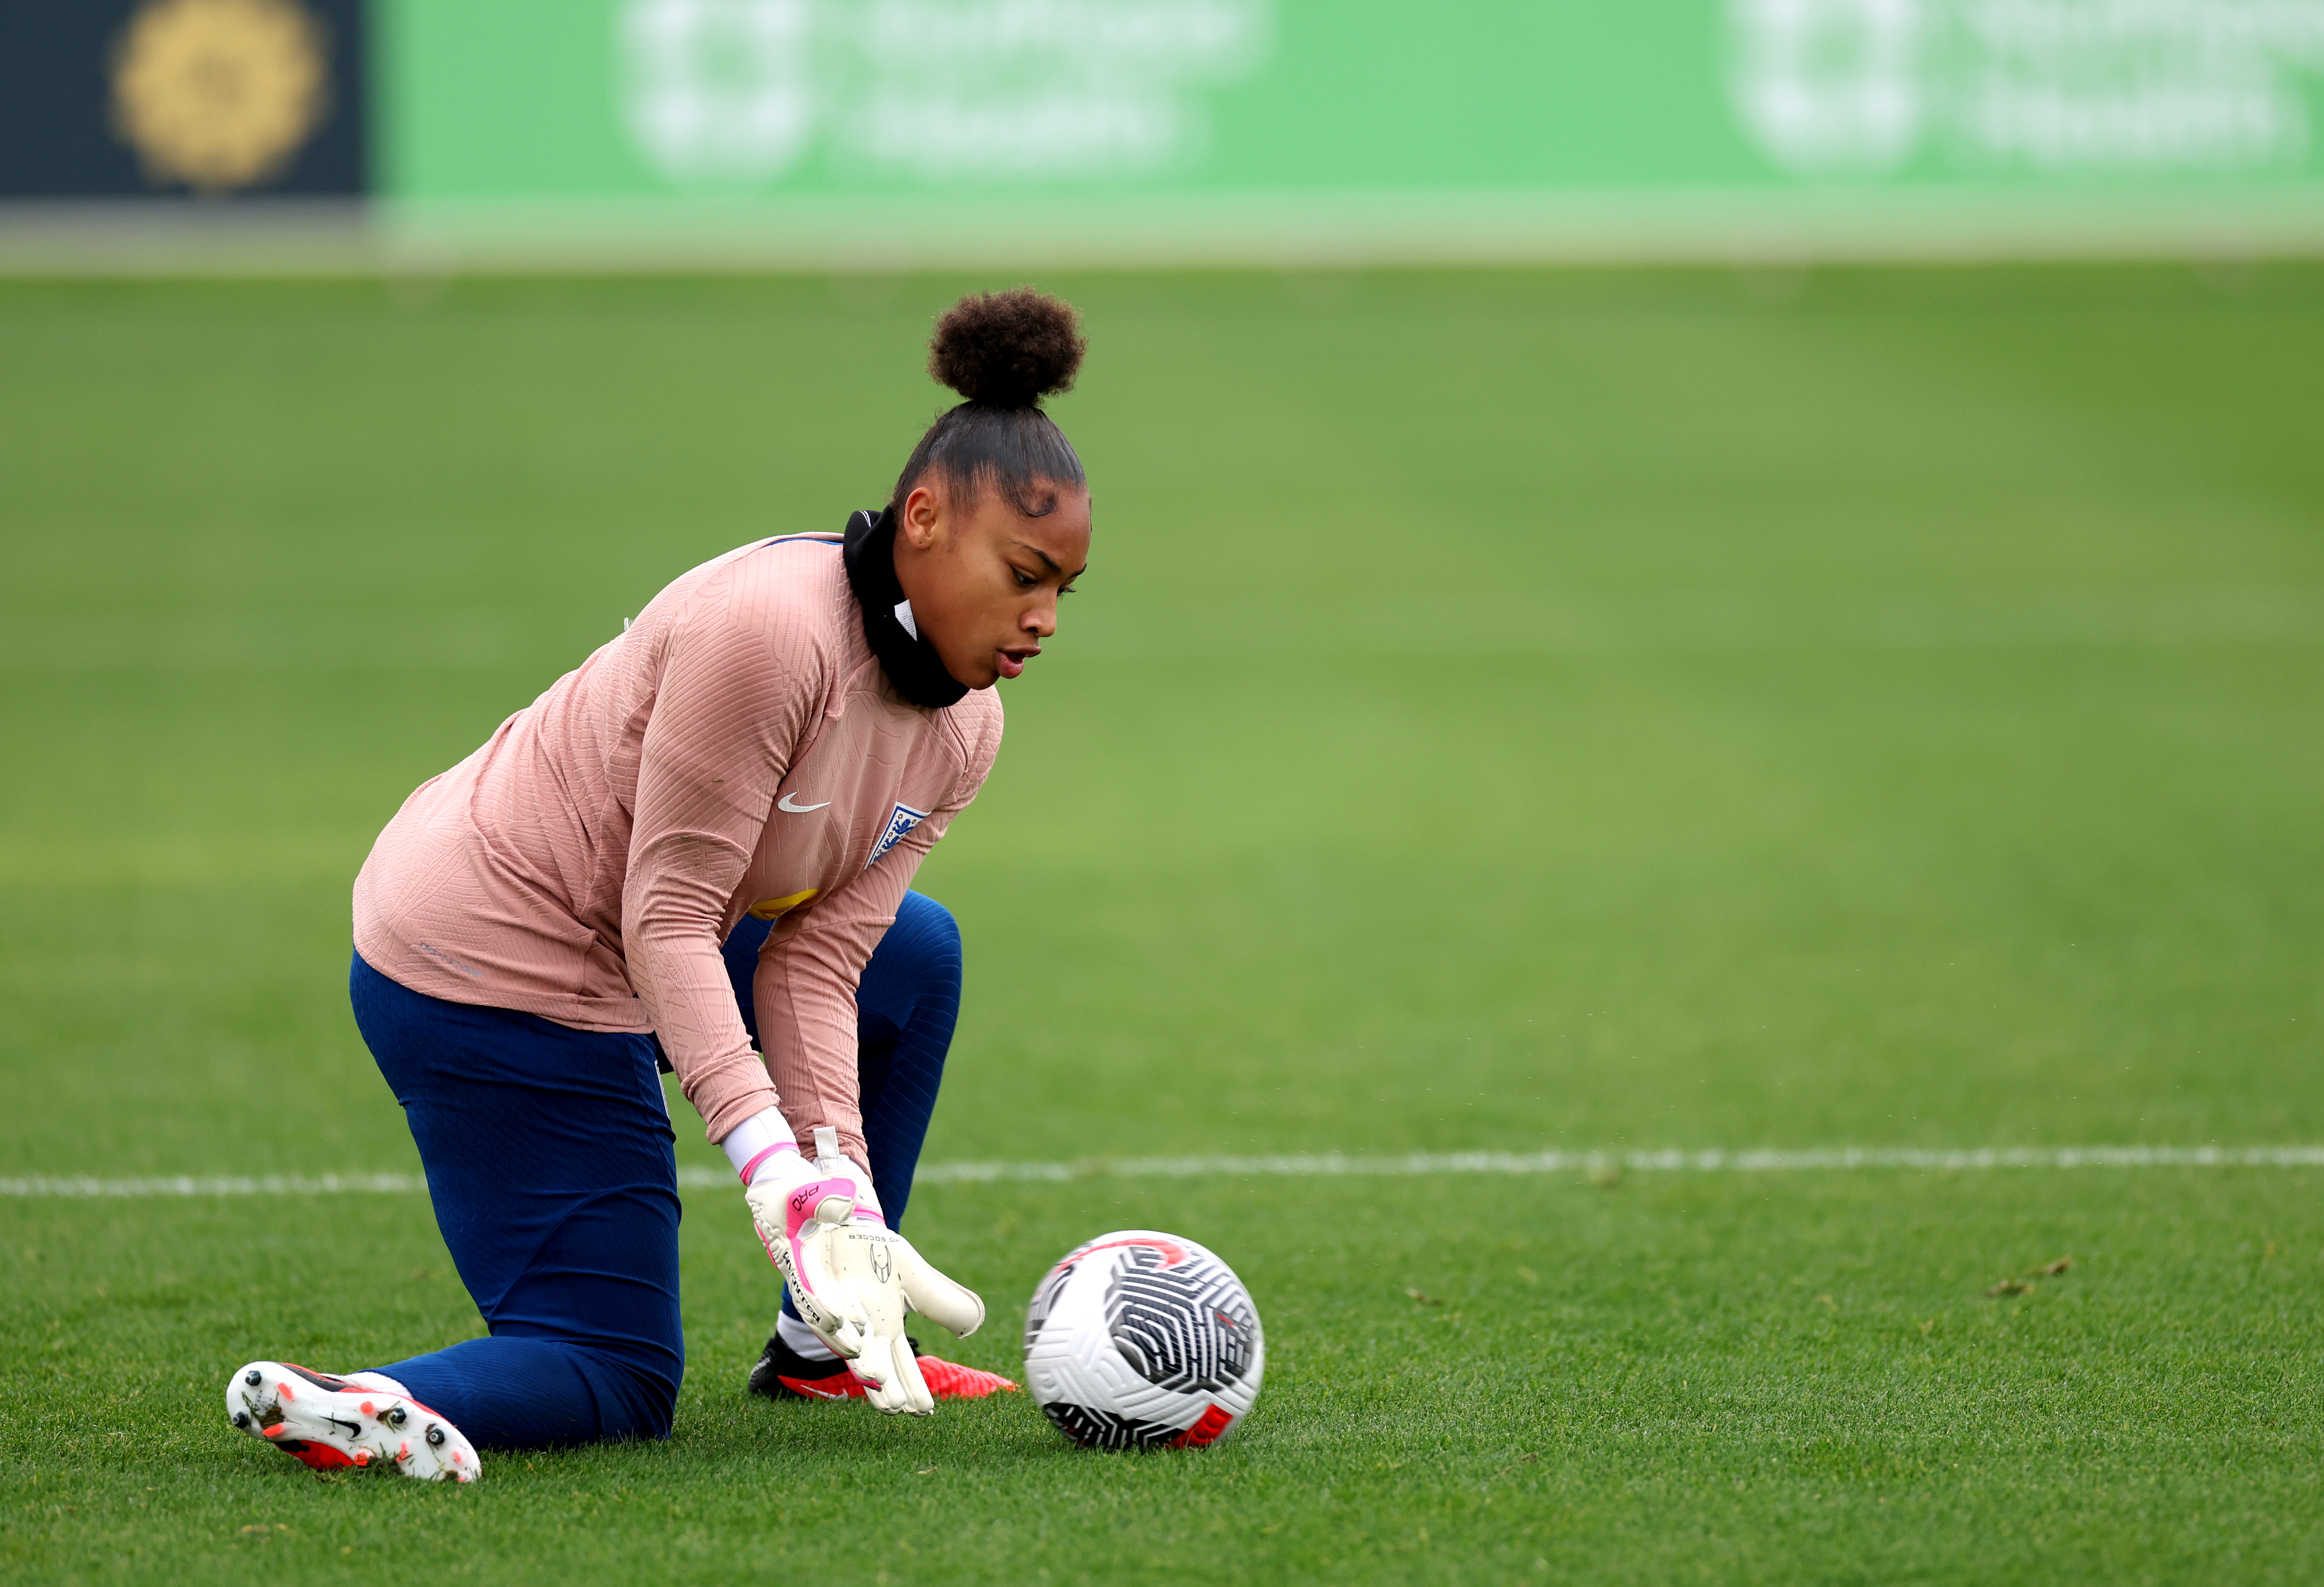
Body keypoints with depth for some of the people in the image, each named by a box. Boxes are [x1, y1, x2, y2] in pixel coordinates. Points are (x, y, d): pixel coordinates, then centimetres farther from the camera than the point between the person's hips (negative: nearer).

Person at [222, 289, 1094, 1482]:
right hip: (494, 978, -10)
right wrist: (782, 1178, -30)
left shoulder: (964, 731, 1)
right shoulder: (769, 625, -27)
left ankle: (823, 1339, 27)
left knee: (915, 955, 24)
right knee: (616, 1381, -6)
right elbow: (668, 919, -26)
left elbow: (813, 966, -1)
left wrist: (845, 1189, -14)